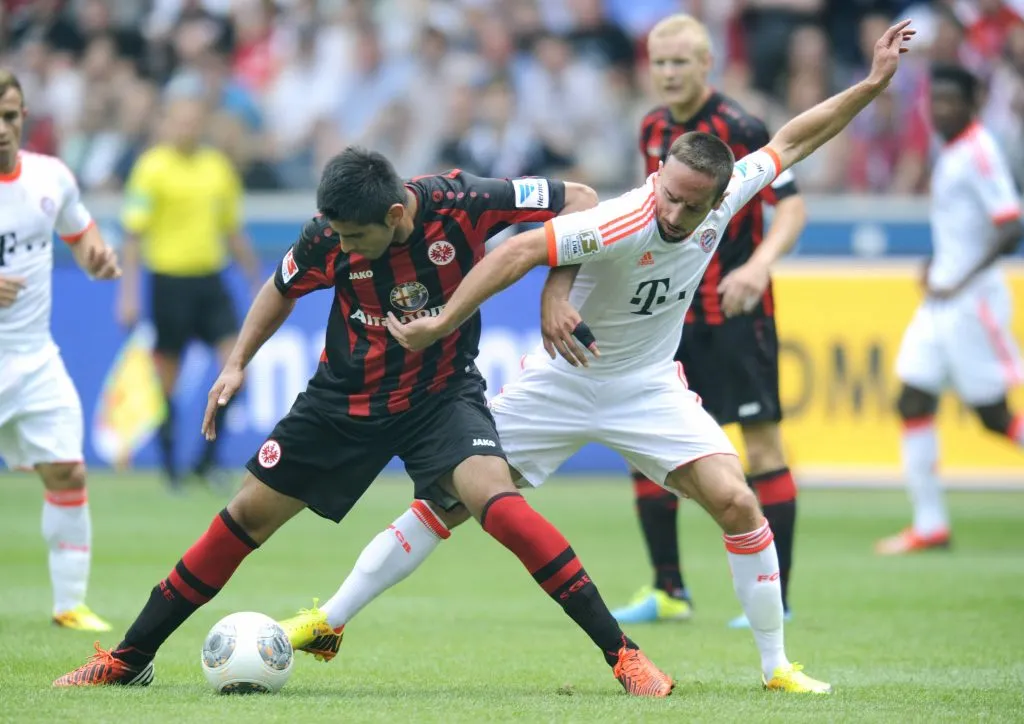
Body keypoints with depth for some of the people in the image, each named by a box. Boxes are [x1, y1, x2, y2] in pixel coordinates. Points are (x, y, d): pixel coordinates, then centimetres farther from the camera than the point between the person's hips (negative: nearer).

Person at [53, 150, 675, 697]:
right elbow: (282, 289, 8)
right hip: (346, 397, 3)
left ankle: (622, 654, -23)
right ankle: (129, 659, 19)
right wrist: (237, 365, 2)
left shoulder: (460, 204, -25)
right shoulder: (328, 239, -16)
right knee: (248, 515, 4)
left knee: (495, 500, -29)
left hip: (442, 392, -3)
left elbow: (579, 199, -15)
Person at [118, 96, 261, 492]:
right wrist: (129, 293, -13)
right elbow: (133, 234, -8)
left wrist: (257, 281, 18)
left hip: (210, 280, 5)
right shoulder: (152, 168, -6)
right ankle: (169, 466, 15)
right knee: (166, 381, 2)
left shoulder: (218, 167, 9)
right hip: (169, 278, -5)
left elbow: (233, 232, 19)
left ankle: (208, 457, 4)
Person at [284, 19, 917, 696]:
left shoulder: (726, 197, -15)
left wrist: (871, 85, 0)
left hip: (649, 386, 4)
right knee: (449, 498, -4)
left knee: (737, 502, -13)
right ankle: (328, 623, 7)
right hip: (562, 381, -4)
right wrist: (441, 325, -37)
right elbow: (521, 251, -35)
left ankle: (776, 664, 1)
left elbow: (791, 141, 1)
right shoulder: (623, 224, -33)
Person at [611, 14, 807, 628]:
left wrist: (760, 265, -33)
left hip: (735, 311, -7)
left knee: (762, 442, -6)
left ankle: (776, 598, -1)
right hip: (672, 313, 7)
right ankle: (668, 591, 14)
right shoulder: (655, 130, 9)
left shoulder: (738, 129, -13)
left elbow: (792, 207, -17)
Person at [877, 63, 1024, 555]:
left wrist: (961, 282, -23)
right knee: (912, 402, 3)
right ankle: (929, 524, 6)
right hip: (940, 298, 9)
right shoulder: (948, 154, 11)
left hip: (972, 301, -9)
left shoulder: (980, 153, -16)